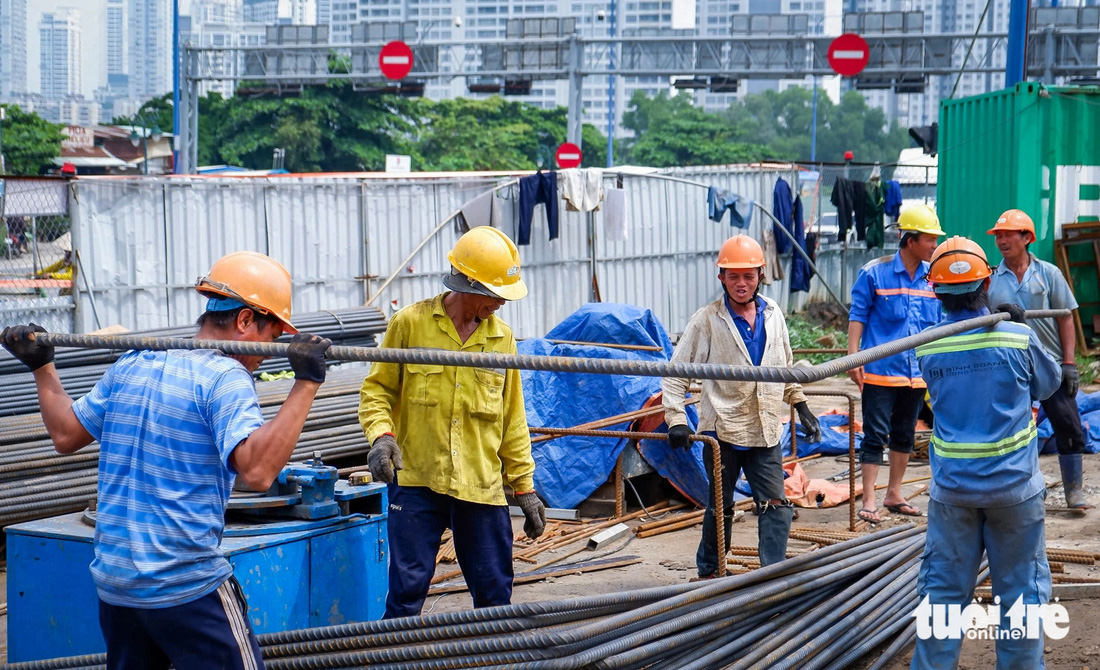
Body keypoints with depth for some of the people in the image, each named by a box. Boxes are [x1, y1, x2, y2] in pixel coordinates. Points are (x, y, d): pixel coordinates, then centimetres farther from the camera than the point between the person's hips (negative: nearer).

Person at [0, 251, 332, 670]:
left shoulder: (130, 365, 8)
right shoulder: (225, 378, -13)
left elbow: (66, 435, 18)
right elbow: (257, 471, -28)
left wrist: (41, 366, 29)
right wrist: (305, 383, -29)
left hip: (112, 583, 8)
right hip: (188, 589, -7)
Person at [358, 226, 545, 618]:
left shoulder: (501, 337, 10)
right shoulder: (410, 324, -1)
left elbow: (512, 420, 16)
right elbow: (376, 390, 4)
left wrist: (524, 486, 15)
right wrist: (381, 435, -15)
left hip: (483, 486, 3)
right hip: (416, 481, -3)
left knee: (494, 592, 6)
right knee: (408, 589, -5)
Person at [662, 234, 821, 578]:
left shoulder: (773, 314, 6)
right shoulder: (706, 320, -8)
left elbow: (785, 367, 21)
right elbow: (675, 374, -6)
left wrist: (801, 407, 18)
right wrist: (676, 419, -16)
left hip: (765, 431, 4)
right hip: (722, 430, -3)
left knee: (776, 507, -3)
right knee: (720, 507, 9)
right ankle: (708, 572, 25)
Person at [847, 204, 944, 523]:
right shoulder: (874, 273, -7)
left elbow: (941, 322, 13)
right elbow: (858, 315, -5)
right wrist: (853, 356, -11)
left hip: (918, 371, 5)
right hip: (880, 369, -5)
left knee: (905, 435, 14)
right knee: (876, 435, -4)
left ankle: (894, 494, 27)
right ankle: (869, 500, 1)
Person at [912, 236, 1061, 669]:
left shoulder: (928, 349, -5)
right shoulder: (1019, 340, -10)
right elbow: (1048, 384, 8)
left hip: (952, 490, 2)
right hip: (1013, 487, -2)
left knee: (944, 591, 10)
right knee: (1021, 592, 8)